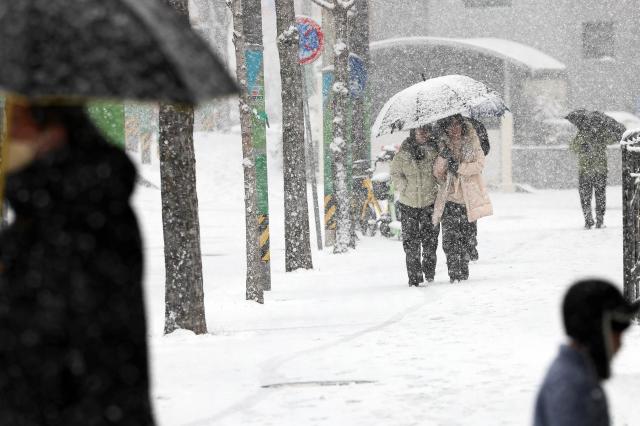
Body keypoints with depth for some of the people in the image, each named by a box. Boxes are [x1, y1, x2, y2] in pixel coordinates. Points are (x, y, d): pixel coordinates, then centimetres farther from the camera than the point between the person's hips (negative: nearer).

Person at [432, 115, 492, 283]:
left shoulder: (471, 142, 7)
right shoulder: (443, 145, 9)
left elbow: (479, 164, -4)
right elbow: (437, 172, 3)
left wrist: (459, 167, -14)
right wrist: (443, 158, -13)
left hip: (468, 198, 0)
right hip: (450, 198, 0)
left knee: (465, 237, 3)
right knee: (449, 238, -13)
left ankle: (463, 274, 13)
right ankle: (454, 274, -11)